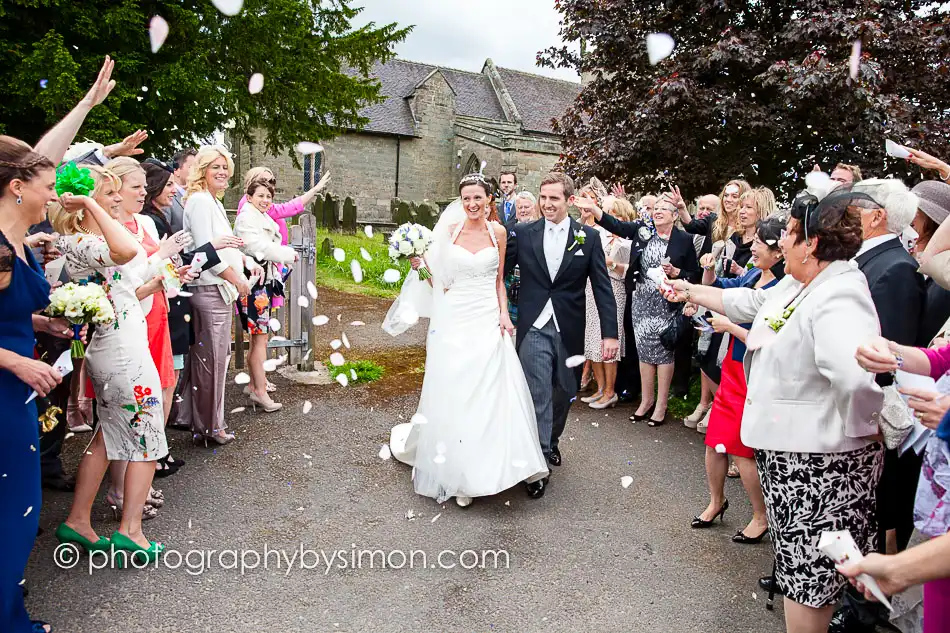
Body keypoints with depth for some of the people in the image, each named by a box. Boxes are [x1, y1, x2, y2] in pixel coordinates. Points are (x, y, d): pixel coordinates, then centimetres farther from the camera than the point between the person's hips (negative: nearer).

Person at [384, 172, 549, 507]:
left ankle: (487, 465, 17)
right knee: (453, 395, 3)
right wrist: (421, 264, -14)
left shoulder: (497, 232, 5)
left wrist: (504, 314, -1)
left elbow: (499, 280, 10)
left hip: (488, 320, 1)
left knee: (491, 393, 1)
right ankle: (457, 471, 17)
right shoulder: (448, 230, 0)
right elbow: (438, 280, 4)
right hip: (454, 319, -1)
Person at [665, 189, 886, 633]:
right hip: (785, 448, 9)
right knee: (798, 561, 25)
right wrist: (691, 292, 28)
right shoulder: (795, 285, 5)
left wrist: (859, 429, -25)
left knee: (807, 569, 6)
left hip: (819, 462, -9)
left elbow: (857, 379, -41)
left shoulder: (839, 300, -26)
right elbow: (749, 302, 22)